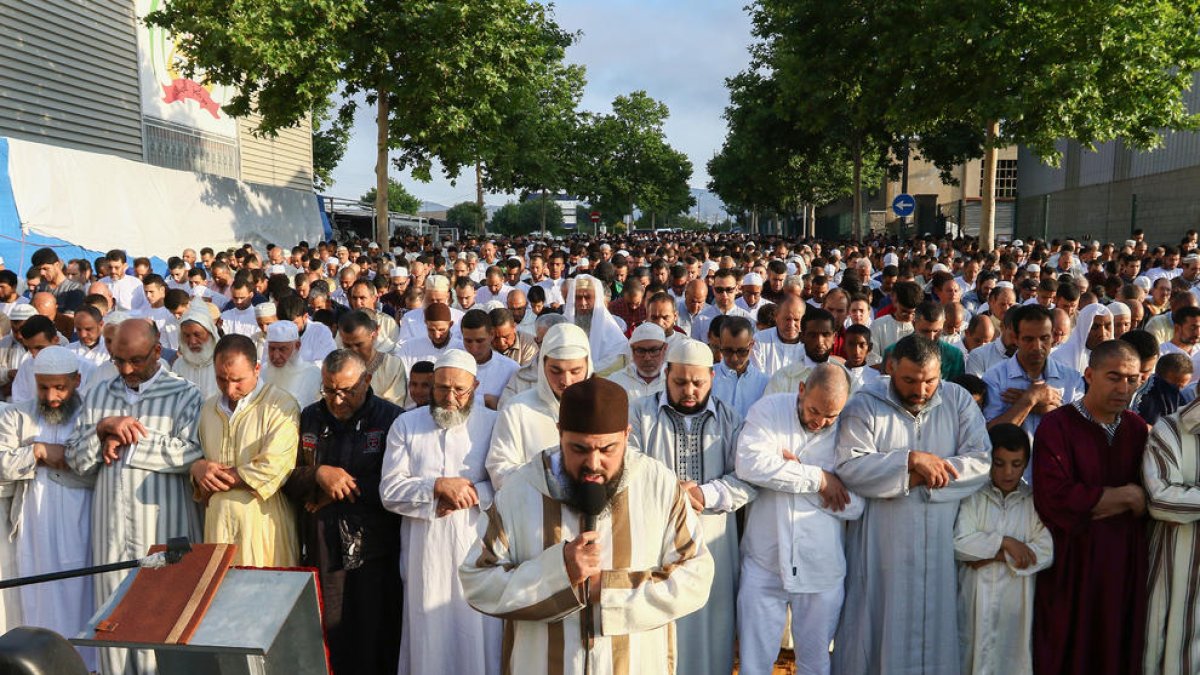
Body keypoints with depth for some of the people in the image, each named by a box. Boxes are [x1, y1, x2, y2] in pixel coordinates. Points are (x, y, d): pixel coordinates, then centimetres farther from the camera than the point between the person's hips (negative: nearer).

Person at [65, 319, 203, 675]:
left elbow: (193, 452, -18)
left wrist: (127, 442, -10)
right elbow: (77, 461, 10)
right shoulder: (98, 395, 13)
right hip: (111, 525, 4)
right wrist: (103, 428, -9)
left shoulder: (184, 395, -3)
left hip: (164, 526, -4)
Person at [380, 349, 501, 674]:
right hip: (425, 552, 1)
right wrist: (438, 486, -15)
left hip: (478, 549, -1)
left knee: (478, 631, 5)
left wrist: (475, 494, -17)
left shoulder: (494, 424, 0)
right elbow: (390, 492, -3)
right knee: (429, 634, 9)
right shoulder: (405, 425, 3)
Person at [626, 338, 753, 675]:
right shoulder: (639, 413, 3)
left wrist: (704, 495, -16)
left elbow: (747, 479, -3)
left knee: (709, 631, 10)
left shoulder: (730, 420, 7)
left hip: (713, 546, 1)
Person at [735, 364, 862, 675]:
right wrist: (819, 478, -16)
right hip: (763, 563, -1)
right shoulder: (769, 410, -3)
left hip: (821, 568, 1)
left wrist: (793, 469, -13)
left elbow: (855, 505, -8)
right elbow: (749, 463, -21)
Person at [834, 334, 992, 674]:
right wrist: (912, 459, -20)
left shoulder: (959, 400, 4)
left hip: (941, 541, 2)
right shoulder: (864, 405, -4)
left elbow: (981, 461, -5)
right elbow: (849, 467, -15)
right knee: (877, 625, 6)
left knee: (934, 623, 11)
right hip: (880, 544, -2)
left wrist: (922, 476, -14)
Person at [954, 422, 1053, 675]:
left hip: (1016, 597, 1)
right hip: (977, 597, -1)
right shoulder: (973, 496, -2)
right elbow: (959, 543, -11)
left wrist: (995, 556, -11)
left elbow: (1045, 552, -7)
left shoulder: (1034, 500, 1)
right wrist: (1004, 542, -14)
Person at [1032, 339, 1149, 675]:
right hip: (1073, 562, -4)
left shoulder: (1137, 428, 5)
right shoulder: (1057, 426, -11)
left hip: (1127, 561, 4)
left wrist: (1092, 503, -15)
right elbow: (1054, 498, -21)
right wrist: (1125, 495, -11)